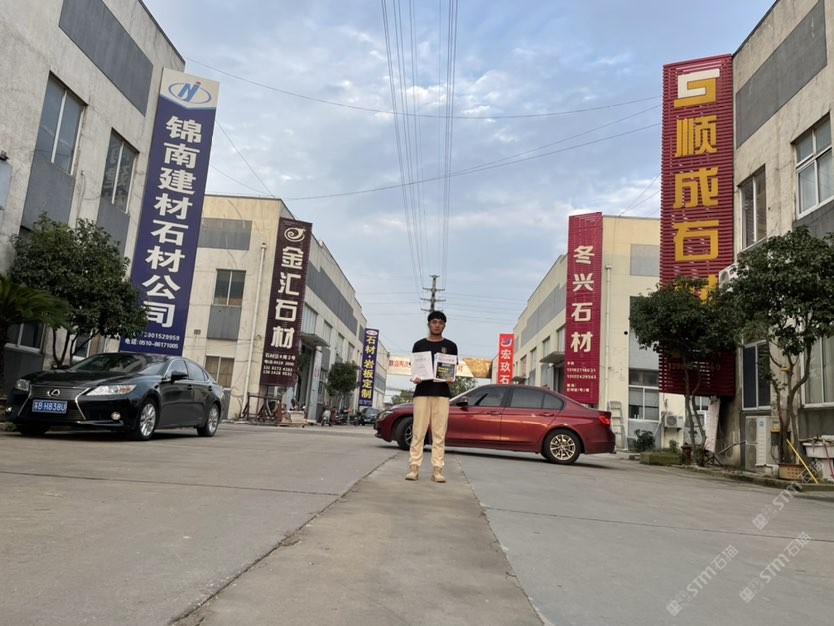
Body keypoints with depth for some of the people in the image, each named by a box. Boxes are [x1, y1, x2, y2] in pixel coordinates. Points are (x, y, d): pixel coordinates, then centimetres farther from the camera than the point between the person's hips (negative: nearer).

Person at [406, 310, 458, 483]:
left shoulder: (450, 346, 10)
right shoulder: (419, 345, 11)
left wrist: (450, 378, -9)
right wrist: (414, 378, -9)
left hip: (442, 393, 0)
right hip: (422, 392, 0)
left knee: (439, 434, -1)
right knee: (418, 432, -2)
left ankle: (437, 470, 1)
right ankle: (414, 468, 0)